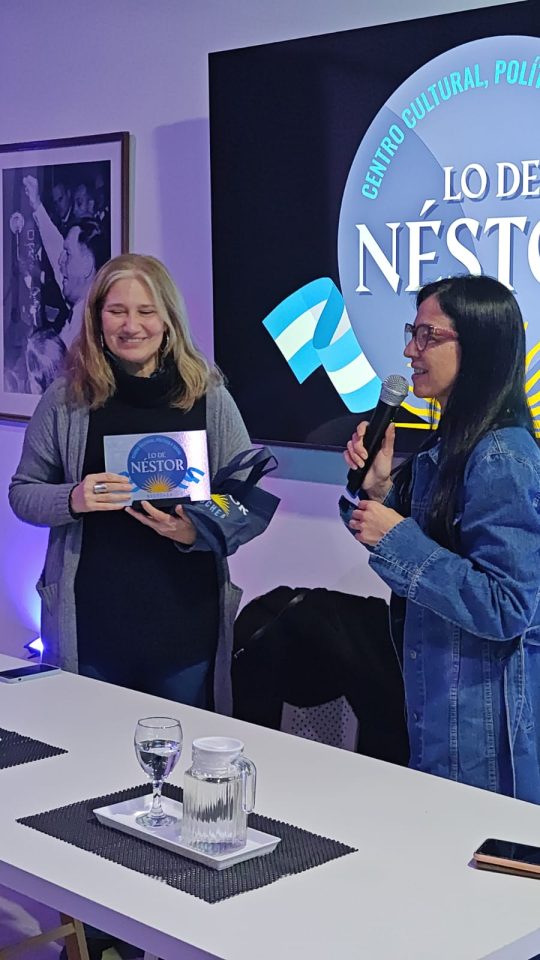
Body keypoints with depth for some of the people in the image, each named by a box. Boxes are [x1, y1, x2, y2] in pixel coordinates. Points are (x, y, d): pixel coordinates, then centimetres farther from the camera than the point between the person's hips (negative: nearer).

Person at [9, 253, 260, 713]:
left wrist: (197, 531, -17)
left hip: (186, 620, 0)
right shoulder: (67, 398, 1)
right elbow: (22, 493, 6)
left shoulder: (209, 397, 0)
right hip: (89, 621, 0)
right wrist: (73, 499, -14)